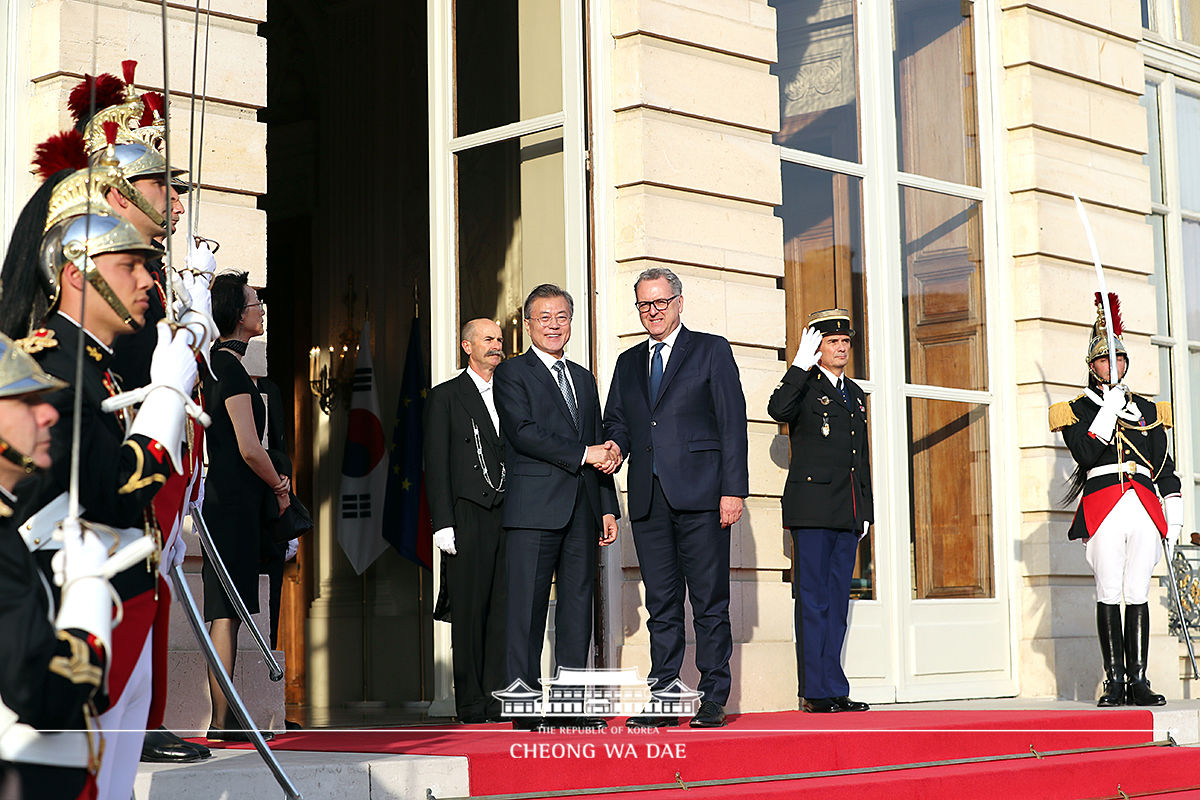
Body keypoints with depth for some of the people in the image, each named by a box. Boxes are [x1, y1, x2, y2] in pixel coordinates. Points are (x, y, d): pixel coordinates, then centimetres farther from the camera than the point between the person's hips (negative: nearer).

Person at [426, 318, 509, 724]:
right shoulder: (445, 397, 5)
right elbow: (435, 465, -1)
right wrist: (443, 523, -10)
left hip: (508, 514, 4)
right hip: (468, 516, -4)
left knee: (504, 608, 1)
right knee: (469, 611, -3)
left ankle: (498, 697, 6)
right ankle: (471, 704, 2)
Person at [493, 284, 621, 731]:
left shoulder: (584, 379, 22)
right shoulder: (512, 374, 3)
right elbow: (524, 433, -11)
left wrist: (608, 507, 15)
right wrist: (583, 454, -13)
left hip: (581, 509, 6)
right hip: (534, 509, -6)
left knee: (578, 606, 4)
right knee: (528, 607, -6)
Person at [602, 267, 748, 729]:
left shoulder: (711, 351, 5)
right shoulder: (628, 362, 20)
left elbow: (732, 423, -1)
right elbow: (615, 420, 22)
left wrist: (733, 489, -9)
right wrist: (615, 446, -3)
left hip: (700, 496, -4)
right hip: (648, 498, 4)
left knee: (710, 602, -2)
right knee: (661, 604, 5)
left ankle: (712, 699, 2)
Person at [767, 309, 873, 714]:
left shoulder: (854, 393, 21)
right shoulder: (803, 385, 0)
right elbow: (778, 410, -24)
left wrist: (865, 511, 18)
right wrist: (801, 364, -21)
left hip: (848, 514, 7)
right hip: (812, 510, -7)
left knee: (837, 603, 8)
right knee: (814, 601, -5)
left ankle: (832, 690, 11)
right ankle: (818, 691, -3)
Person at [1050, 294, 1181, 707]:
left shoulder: (1147, 410, 19)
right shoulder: (1075, 410, 9)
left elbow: (1164, 465, 18)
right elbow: (1086, 453, -9)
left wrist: (1174, 513, 10)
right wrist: (1109, 410, -11)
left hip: (1145, 507, 3)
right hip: (1102, 509, -3)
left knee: (1138, 593, 0)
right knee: (1109, 594, -5)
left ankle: (1138, 681, 1)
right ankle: (1115, 682, -1)